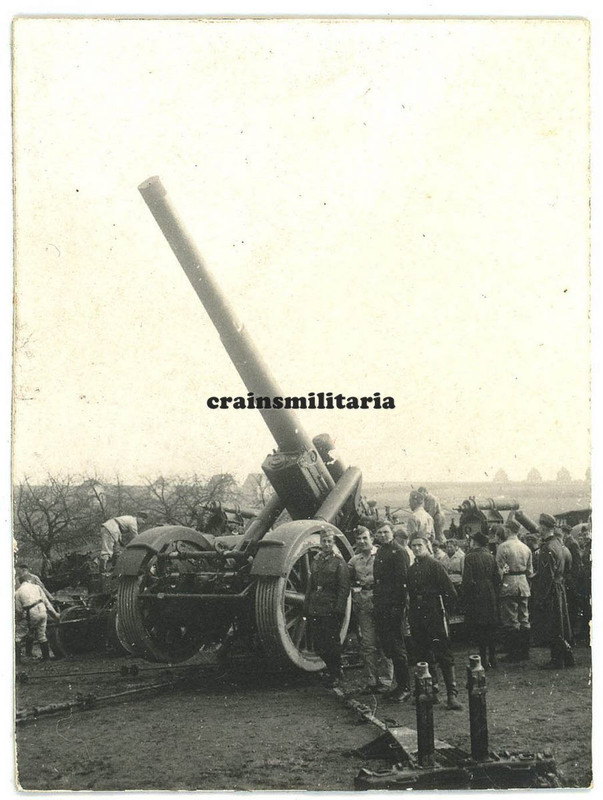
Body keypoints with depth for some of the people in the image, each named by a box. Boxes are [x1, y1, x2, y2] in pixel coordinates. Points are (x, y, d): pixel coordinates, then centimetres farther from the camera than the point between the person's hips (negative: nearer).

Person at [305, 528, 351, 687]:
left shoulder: (339, 562, -3)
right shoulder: (316, 561, 15)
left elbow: (344, 589, -9)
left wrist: (339, 609, -16)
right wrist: (307, 606, 13)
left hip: (331, 610, -6)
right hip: (315, 609, 6)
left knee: (331, 643, -1)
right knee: (318, 644, 7)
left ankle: (336, 675, 13)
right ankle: (332, 669, 25)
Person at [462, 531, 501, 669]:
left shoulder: (470, 557, -11)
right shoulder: (490, 557, 4)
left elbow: (467, 580, -15)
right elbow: (497, 577, 4)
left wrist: (466, 595, -5)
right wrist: (493, 591, 14)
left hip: (476, 597, -5)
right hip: (491, 597, 5)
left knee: (478, 628, 1)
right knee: (491, 628, 12)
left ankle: (484, 659, -2)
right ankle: (492, 658, 15)